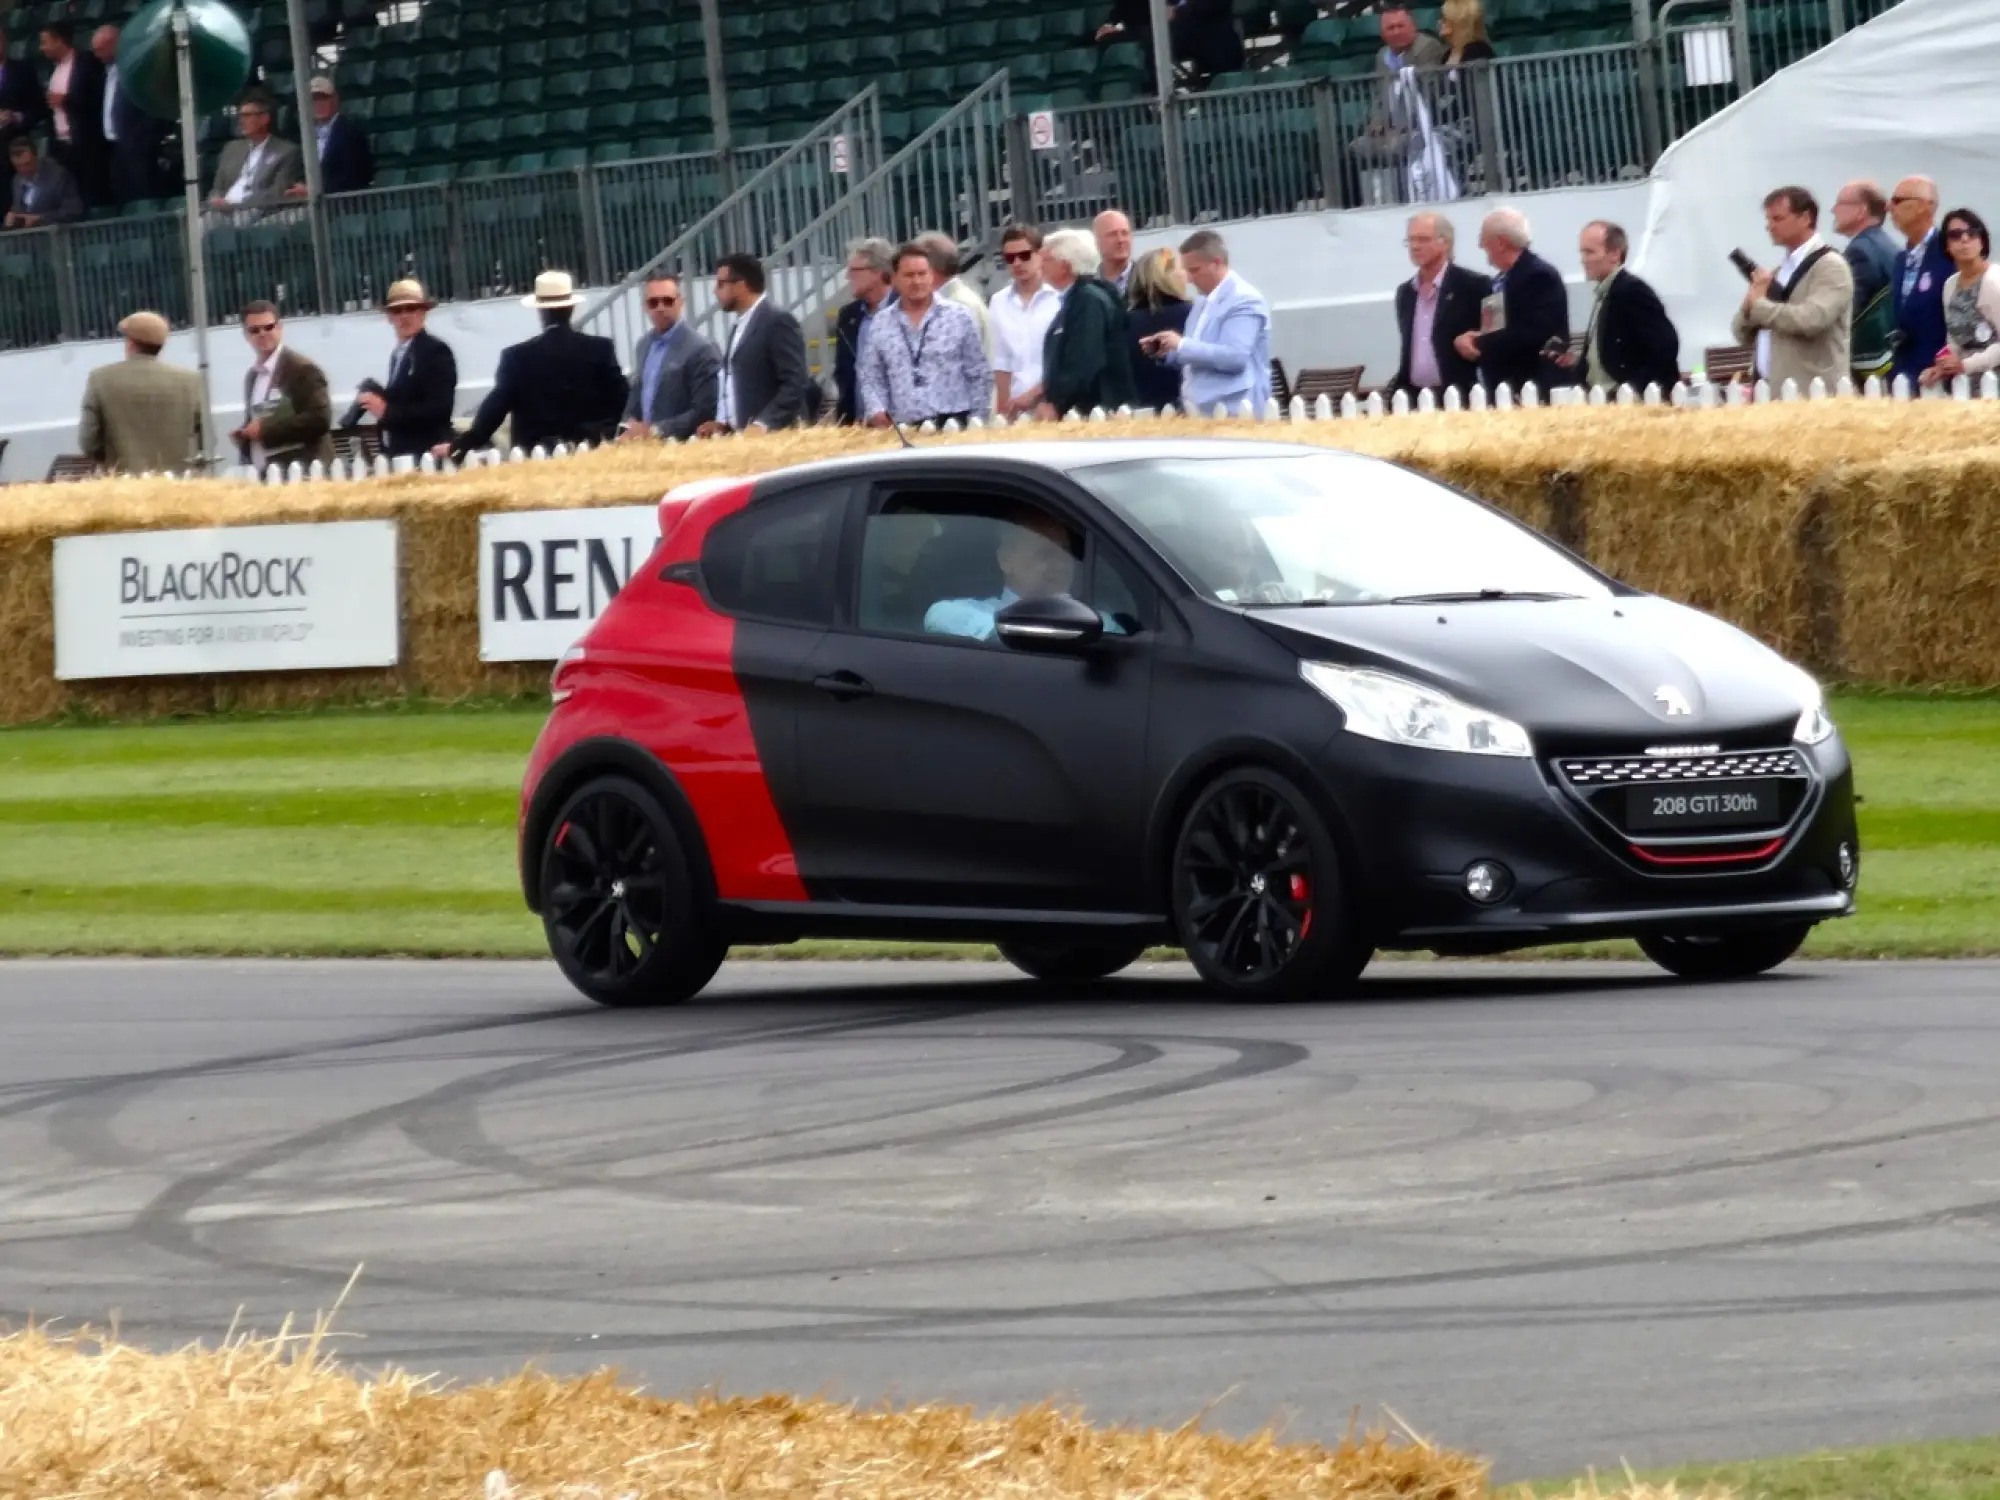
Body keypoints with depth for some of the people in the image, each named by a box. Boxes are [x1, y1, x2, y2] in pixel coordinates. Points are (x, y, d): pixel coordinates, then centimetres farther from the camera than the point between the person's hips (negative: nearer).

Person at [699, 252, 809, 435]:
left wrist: (763, 424, -25)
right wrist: (723, 423, 8)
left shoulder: (778, 322, -9)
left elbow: (795, 383, -17)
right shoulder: (740, 328, 21)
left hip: (775, 436, -9)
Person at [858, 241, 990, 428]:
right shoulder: (879, 326, 8)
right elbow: (871, 379, 11)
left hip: (953, 425, -2)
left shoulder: (959, 317, 3)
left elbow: (980, 376, 5)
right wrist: (876, 411, -8)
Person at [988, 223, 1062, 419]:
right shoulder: (999, 302, 9)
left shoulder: (1061, 298, -4)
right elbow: (1001, 364, 8)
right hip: (1016, 409, 3)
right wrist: (1004, 409, 1)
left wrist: (1033, 394, -9)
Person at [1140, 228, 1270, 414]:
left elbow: (1235, 356, -22)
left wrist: (1182, 345, -19)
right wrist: (1167, 351, 7)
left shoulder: (1245, 300, -11)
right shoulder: (1203, 302, 18)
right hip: (1200, 412, 9)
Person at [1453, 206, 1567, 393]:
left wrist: (1480, 343, -15)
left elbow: (1531, 334, -22)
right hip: (1500, 388, 9)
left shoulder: (1540, 276, -11)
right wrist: (1466, 340, -4)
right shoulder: (1503, 280, 18)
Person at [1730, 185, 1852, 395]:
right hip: (1772, 395, 8)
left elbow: (1811, 319, -23)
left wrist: (1758, 305, -9)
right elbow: (1743, 335, 21)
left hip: (1810, 398, -8)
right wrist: (1749, 305, -2)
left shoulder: (1830, 265, -6)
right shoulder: (1780, 271, 20)